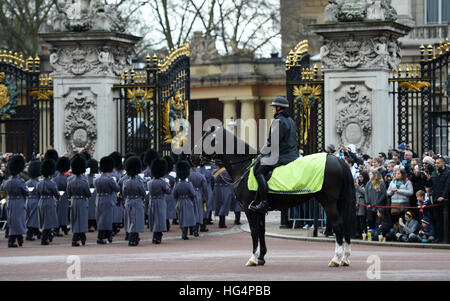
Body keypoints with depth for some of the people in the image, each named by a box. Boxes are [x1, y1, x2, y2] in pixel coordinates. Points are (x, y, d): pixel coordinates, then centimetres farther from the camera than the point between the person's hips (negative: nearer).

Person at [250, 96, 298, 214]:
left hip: (282, 156, -10)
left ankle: (264, 203, -27)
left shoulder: (278, 121, -12)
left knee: (259, 171, -14)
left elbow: (272, 143, -17)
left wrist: (262, 153, -3)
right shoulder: (291, 121, 19)